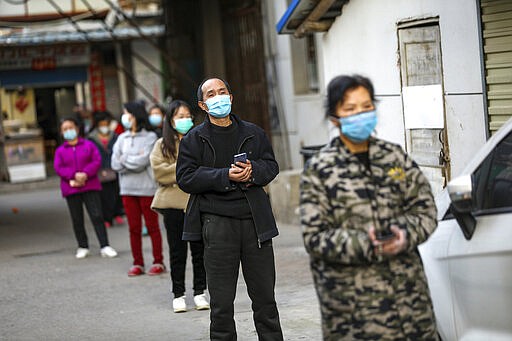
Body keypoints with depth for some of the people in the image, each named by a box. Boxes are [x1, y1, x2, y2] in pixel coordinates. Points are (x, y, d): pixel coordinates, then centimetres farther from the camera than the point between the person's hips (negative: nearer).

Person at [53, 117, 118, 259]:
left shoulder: (88, 145, 6)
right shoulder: (60, 150, 8)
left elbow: (97, 161, -3)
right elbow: (58, 168, -3)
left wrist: (85, 174, -18)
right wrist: (74, 176, -18)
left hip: (90, 186, -1)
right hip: (71, 189, 2)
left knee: (97, 216, -7)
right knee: (77, 219, 6)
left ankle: (105, 247, -6)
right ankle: (82, 247, 19)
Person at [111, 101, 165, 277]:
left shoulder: (150, 137, -4)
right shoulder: (122, 138, 10)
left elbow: (143, 161, -15)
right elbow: (115, 164, 2)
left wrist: (124, 159, -4)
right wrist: (135, 161, -8)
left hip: (146, 188, -4)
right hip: (128, 189, 4)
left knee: (152, 226, 3)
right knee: (134, 229, 7)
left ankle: (158, 262, 10)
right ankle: (137, 263, 14)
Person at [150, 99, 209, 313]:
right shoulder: (162, 145, 6)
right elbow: (159, 171, -6)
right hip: (173, 202, -1)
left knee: (199, 250, 6)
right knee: (177, 252, 4)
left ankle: (199, 293, 15)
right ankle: (178, 295, 12)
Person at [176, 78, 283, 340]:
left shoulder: (253, 133, 12)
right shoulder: (194, 139, 3)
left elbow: (271, 166, 14)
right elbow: (185, 178, -6)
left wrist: (253, 171, -9)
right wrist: (226, 176, -16)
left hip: (255, 220, 3)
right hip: (217, 222, -2)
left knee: (264, 295, 10)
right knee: (221, 301, 2)